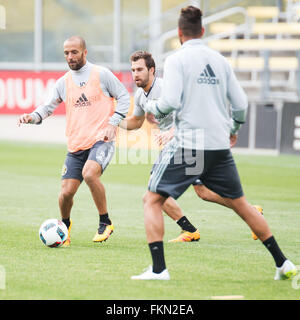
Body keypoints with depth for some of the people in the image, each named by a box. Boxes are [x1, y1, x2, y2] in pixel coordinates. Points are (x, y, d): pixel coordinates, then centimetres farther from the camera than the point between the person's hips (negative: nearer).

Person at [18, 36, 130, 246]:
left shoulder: (101, 74, 1)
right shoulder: (64, 82, 12)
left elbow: (124, 97, 3)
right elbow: (49, 106, 18)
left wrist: (113, 123, -9)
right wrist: (33, 116, -3)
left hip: (101, 140, -4)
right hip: (76, 145, 4)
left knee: (89, 173, -32)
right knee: (66, 192, -5)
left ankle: (105, 222, -13)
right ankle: (65, 225, 28)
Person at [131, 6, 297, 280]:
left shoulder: (176, 60, -4)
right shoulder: (220, 61, 11)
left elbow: (171, 102, -14)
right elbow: (241, 103, 13)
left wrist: (151, 107, 8)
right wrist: (234, 129, 31)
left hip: (188, 144, -5)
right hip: (220, 145, 5)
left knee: (152, 200, 3)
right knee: (240, 204, 16)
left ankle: (159, 269, -10)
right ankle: (283, 263, 17)